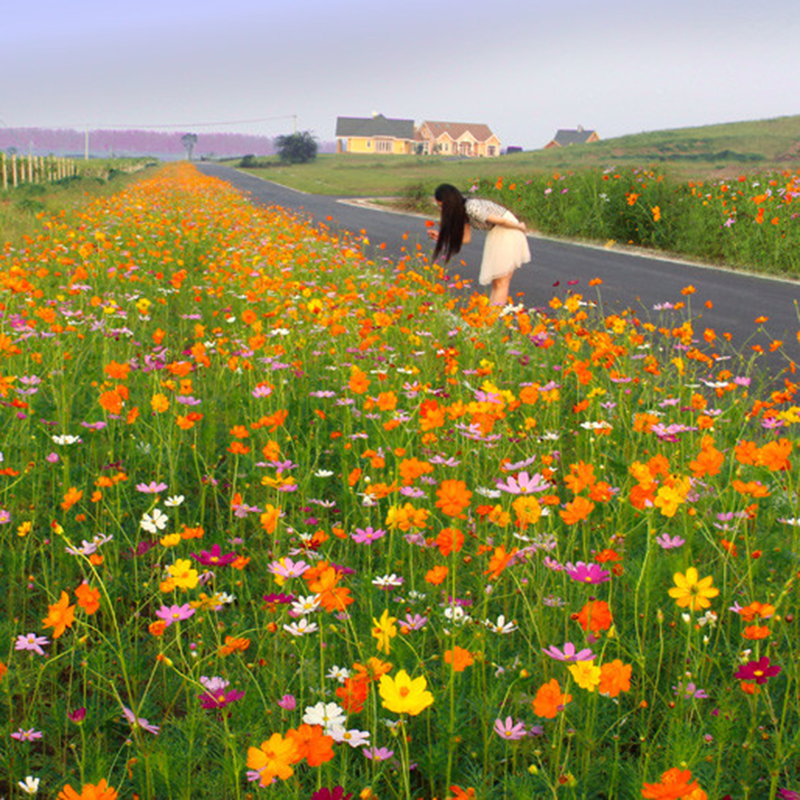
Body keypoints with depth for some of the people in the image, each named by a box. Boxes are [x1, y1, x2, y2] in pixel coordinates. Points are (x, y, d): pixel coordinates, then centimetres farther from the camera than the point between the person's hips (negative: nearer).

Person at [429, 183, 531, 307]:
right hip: (496, 234, 9)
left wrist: (520, 227, -5)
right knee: (495, 283, 8)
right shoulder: (462, 210, 1)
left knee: (501, 283, -9)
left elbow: (502, 221, -21)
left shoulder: (472, 207, -27)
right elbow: (466, 238, 5)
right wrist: (441, 236, -1)